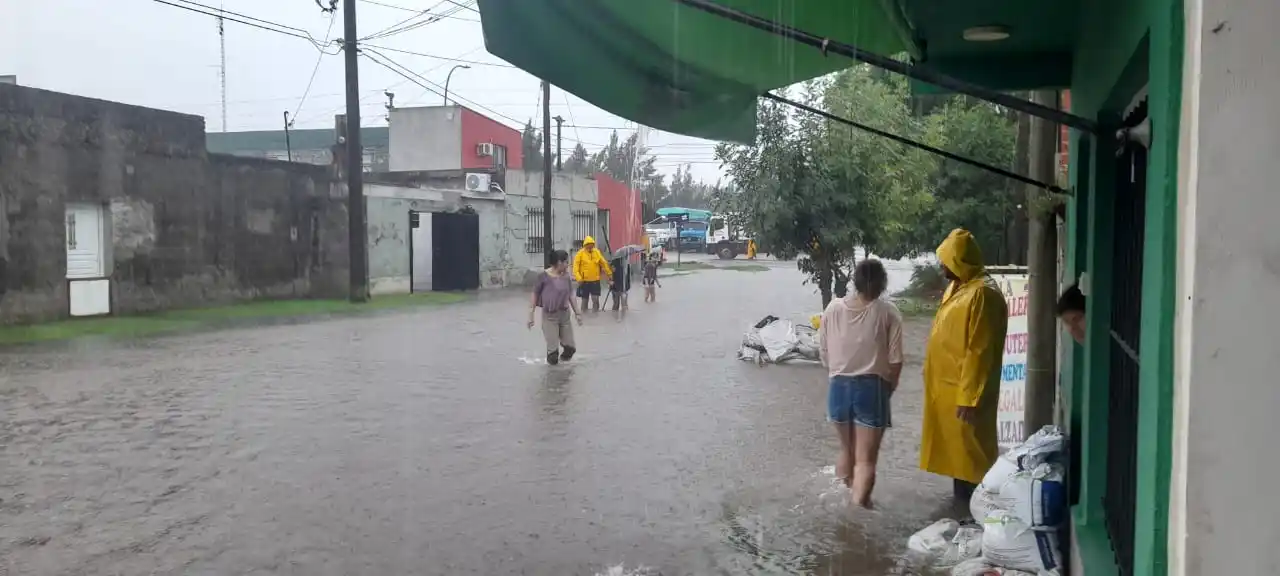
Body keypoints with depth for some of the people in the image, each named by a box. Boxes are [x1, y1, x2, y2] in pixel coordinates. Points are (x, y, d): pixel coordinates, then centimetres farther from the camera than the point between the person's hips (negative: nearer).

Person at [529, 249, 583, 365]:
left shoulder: (566, 276, 3)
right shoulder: (544, 276, -12)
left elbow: (571, 295, 11)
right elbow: (535, 296, -6)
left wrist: (577, 313, 12)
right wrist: (531, 315, -7)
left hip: (565, 314, 5)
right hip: (549, 316, -4)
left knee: (570, 347, 6)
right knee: (553, 350, -7)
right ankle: (553, 358, 22)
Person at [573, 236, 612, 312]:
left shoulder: (597, 252, 4)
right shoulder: (580, 253, -6)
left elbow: (604, 263, 9)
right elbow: (576, 266, -11)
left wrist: (610, 274, 8)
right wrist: (578, 278, -22)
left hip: (595, 281, 2)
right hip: (584, 281, -2)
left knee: (596, 300, -3)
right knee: (585, 300, 8)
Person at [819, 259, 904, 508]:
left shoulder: (833, 308, -3)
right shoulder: (888, 312, -9)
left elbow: (823, 353, 4)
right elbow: (895, 361, -8)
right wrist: (888, 389, 9)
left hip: (839, 386, 4)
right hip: (871, 387, -3)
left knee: (846, 449, 24)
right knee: (866, 458, 3)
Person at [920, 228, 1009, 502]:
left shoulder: (982, 293, -19)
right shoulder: (957, 287, 12)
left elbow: (980, 352, -23)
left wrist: (969, 399, -24)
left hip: (964, 391, -10)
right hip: (947, 387, 10)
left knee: (971, 456, 0)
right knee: (956, 453, 17)